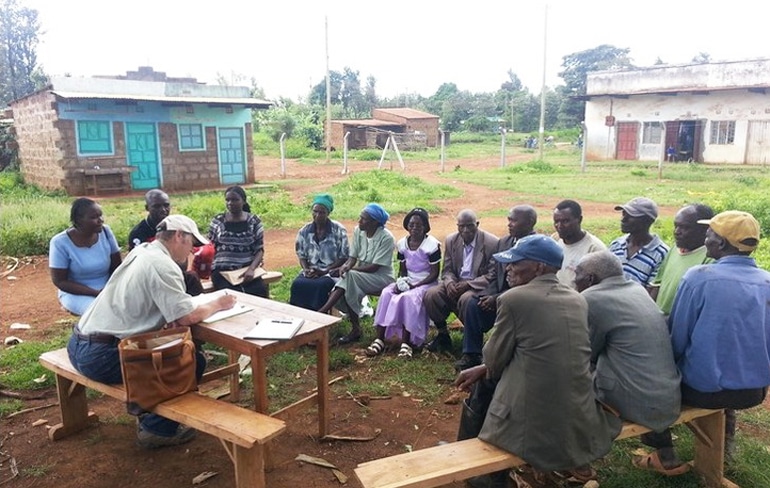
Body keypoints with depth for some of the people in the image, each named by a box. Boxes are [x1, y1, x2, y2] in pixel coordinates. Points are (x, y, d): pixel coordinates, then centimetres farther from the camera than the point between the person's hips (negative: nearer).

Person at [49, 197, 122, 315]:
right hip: (76, 293, -3)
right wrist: (96, 293, -21)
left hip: (107, 289, 4)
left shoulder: (105, 231, -7)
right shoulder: (60, 243, -16)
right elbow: (60, 281, -12)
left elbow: (116, 267, 1)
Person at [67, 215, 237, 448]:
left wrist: (169, 316, 1)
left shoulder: (141, 251, 11)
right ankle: (157, 429, 8)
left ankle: (149, 411, 29)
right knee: (193, 361, -3)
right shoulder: (163, 265, -16)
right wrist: (217, 304, -2)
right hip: (102, 356, -9)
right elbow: (188, 317, -21)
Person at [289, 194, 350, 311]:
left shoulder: (338, 230, -5)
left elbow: (344, 257, -4)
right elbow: (301, 255, 12)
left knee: (321, 285, -34)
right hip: (311, 270, 3)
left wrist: (325, 271, -14)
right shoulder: (305, 231, 6)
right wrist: (306, 270, -10)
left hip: (332, 271, -3)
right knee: (297, 284, -27)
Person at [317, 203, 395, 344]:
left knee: (349, 276, -31)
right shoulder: (358, 231, 0)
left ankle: (323, 311, -28)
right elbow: (352, 258, -2)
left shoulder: (386, 238, -18)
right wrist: (345, 266, -25)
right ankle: (355, 329, -13)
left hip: (382, 278, -6)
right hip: (359, 277, 6)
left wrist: (348, 269, -25)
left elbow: (374, 267, -21)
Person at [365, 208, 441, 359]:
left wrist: (414, 285, -21)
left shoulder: (432, 244, -11)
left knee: (409, 297, -34)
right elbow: (402, 270, 11)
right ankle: (379, 339, -24)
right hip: (407, 282, 5)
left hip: (426, 283, -5)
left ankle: (406, 343, -32)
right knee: (386, 294, -22)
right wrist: (400, 283, -11)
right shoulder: (402, 244, 6)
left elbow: (434, 273, -11)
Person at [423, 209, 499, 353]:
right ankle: (442, 334, 0)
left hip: (478, 286, -5)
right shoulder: (451, 240, 5)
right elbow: (447, 270, 10)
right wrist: (449, 282, -15)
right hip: (456, 283, 5)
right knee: (430, 295, -21)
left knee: (466, 299, -37)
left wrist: (468, 284, -23)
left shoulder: (492, 243, -12)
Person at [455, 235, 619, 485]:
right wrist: (482, 369, 18)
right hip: (580, 419, 6)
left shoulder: (513, 298, -12)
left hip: (533, 419, -6)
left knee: (482, 384, 19)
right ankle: (572, 459, 28)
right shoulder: (578, 299, 8)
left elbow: (495, 359, -5)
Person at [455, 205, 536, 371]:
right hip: (499, 292, 6)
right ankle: (471, 355, -9)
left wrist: (497, 298, -20)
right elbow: (492, 273, 13)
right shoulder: (503, 242, 12)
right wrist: (490, 295, -7)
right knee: (473, 303, -17)